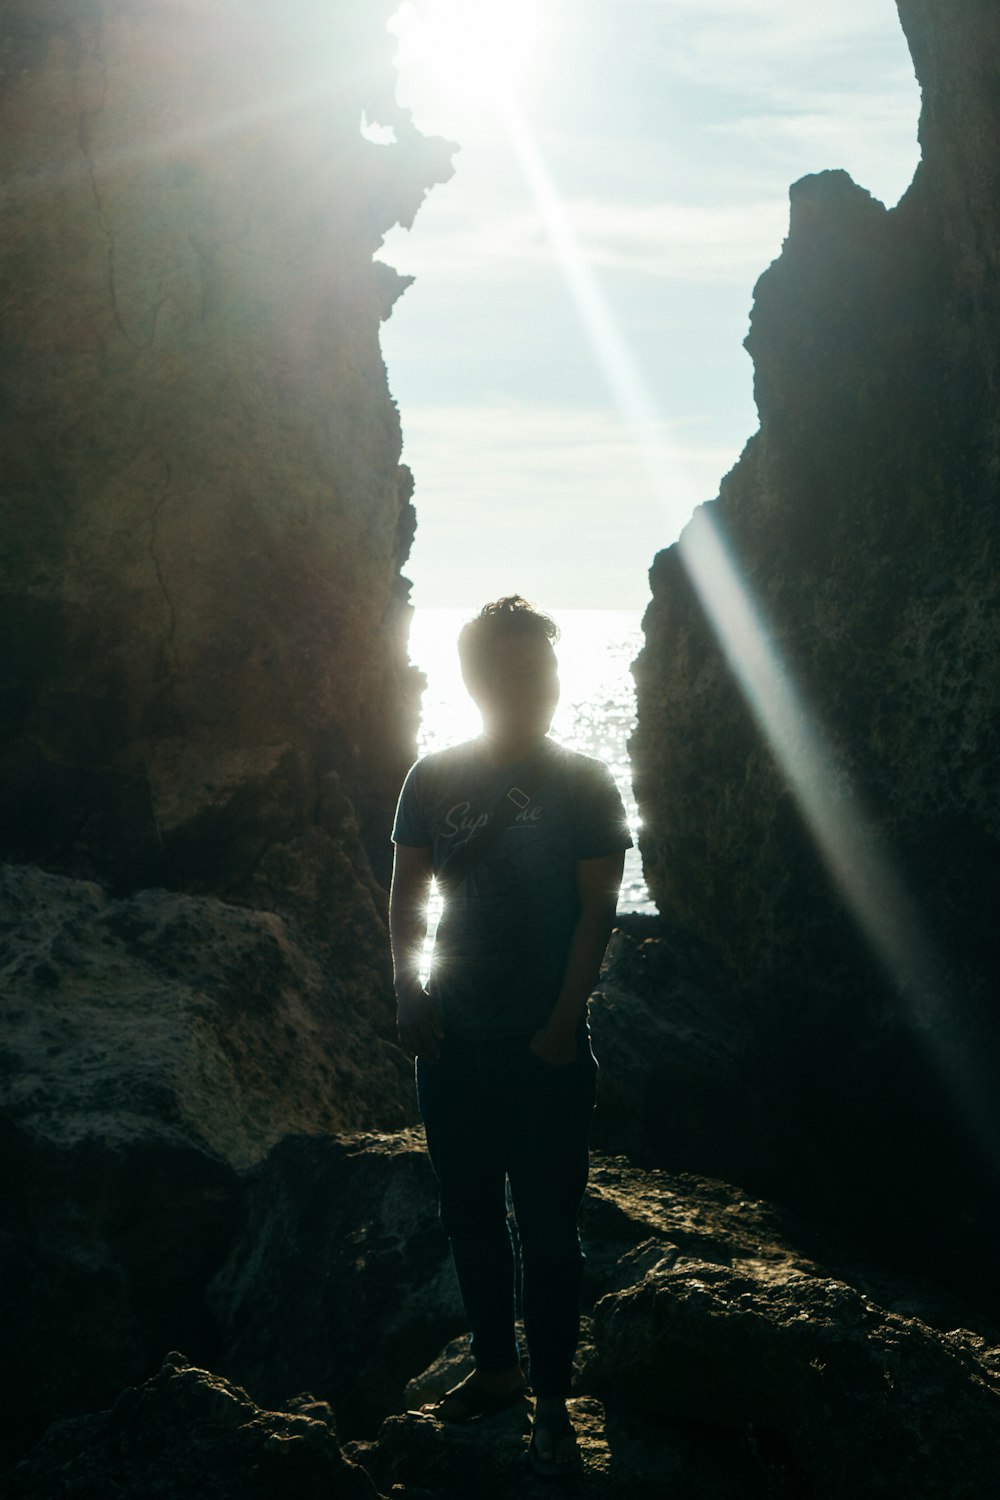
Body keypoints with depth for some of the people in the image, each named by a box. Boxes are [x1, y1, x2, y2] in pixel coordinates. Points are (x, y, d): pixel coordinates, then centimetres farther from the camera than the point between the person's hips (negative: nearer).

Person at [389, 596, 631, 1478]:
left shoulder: (584, 785, -2)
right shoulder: (435, 779, 4)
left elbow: (598, 907, -5)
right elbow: (408, 893, 8)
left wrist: (565, 1022, -11)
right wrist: (409, 992, -3)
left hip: (545, 1044, -3)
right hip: (453, 1039, 3)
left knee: (548, 1229, 1)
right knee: (471, 1213, 14)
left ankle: (553, 1403, 13)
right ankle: (495, 1370, 30)